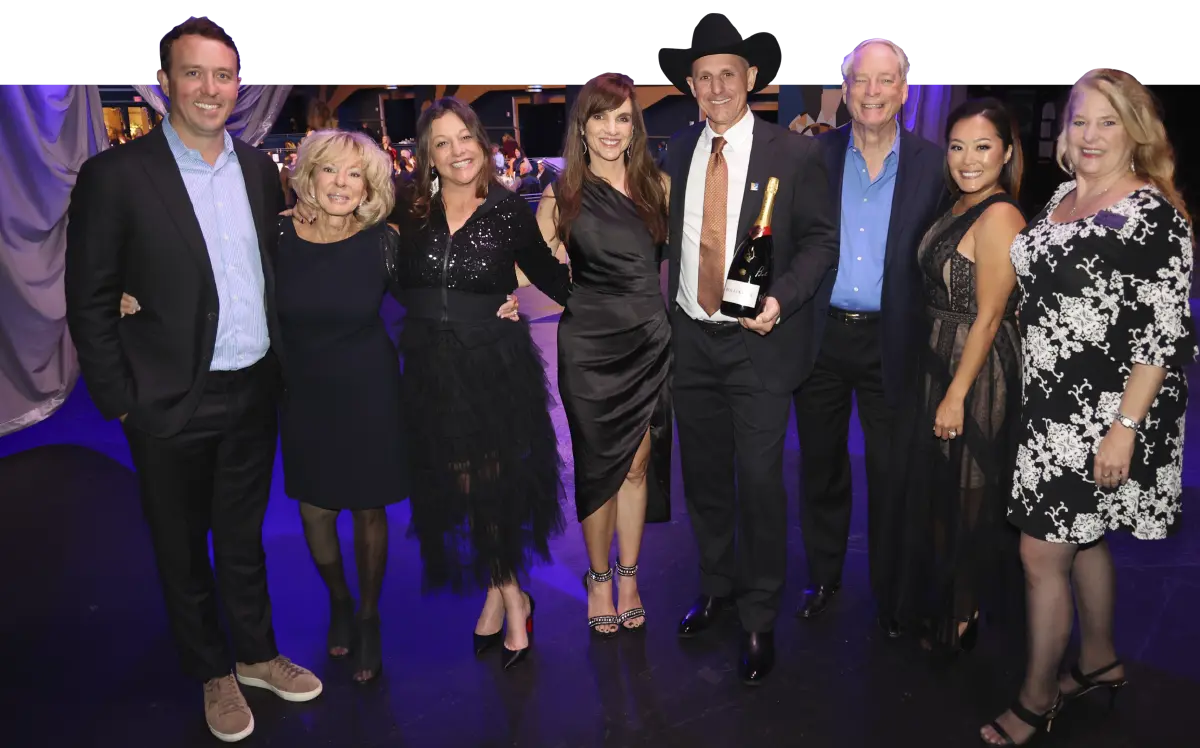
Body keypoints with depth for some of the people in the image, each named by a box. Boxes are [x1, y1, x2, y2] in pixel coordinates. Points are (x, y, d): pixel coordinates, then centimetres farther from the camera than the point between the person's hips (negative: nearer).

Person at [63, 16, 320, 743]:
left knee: (244, 535, 20)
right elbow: (89, 301, -8)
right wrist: (121, 402, -10)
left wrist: (281, 368, 7)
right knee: (184, 548, 14)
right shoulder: (115, 174, -10)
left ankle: (257, 653, 39)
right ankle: (213, 673, 34)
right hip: (173, 405, -3)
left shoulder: (259, 166, 3)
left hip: (254, 392, 4)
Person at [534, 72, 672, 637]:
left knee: (638, 466, 8)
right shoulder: (562, 195, 1)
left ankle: (629, 576, 27)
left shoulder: (657, 186, 6)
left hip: (649, 345, 2)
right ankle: (599, 578, 27)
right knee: (599, 467, 7)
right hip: (589, 348, -2)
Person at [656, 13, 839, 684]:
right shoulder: (678, 152, 7)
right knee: (703, 476, 16)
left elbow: (820, 242, -5)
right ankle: (718, 587, 37)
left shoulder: (795, 155, -6)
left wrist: (780, 298, -21)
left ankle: (761, 620, 18)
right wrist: (667, 311, 4)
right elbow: (672, 236, 12)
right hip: (691, 338, 5)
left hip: (759, 343, -4)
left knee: (760, 484, -1)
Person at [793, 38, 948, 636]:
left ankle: (890, 593, 29)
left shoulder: (932, 165, -1)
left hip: (891, 341, -1)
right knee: (820, 464, 15)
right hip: (820, 336, 1)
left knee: (890, 474, 10)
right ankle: (822, 577, 34)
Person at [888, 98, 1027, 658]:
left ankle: (960, 618, 26)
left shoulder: (999, 217, -19)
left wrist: (956, 396, -20)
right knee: (933, 483, 19)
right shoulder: (961, 206, 9)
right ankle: (935, 600, 39)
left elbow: (988, 317, -21)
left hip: (976, 370, -9)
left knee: (961, 492, 6)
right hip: (941, 359, 9)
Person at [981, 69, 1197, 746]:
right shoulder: (1060, 200, 9)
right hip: (1052, 409, 8)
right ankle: (1100, 662, 40)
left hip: (1102, 417, -8)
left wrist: (1125, 427, -21)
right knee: (1083, 539, 20)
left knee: (1042, 553, -3)